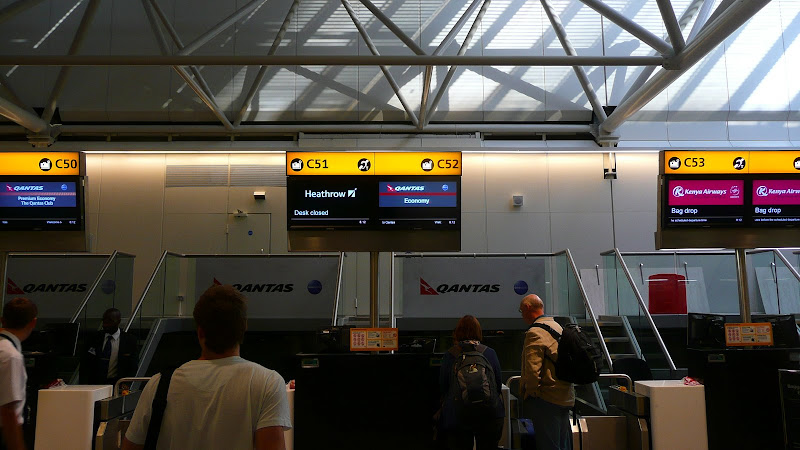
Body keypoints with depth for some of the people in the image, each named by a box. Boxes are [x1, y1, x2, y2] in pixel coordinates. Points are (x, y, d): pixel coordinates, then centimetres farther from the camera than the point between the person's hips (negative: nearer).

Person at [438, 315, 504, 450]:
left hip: (456, 416, -1)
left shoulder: (450, 355, -3)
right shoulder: (489, 352, -1)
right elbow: (498, 384, 6)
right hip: (489, 414, 1)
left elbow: (442, 387, 4)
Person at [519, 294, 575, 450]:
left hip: (547, 400, -9)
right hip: (565, 397, 9)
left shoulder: (534, 333, -16)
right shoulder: (558, 327, 13)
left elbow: (532, 369, -22)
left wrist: (531, 392, -10)